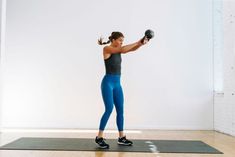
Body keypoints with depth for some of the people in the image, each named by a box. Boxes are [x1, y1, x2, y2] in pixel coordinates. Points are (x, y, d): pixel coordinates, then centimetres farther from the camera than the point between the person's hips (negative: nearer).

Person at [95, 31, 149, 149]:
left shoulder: (118, 50, 13)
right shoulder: (107, 49, -9)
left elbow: (132, 49, 2)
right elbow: (123, 49, -23)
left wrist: (141, 43, -16)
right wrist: (137, 42, -20)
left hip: (117, 83, 8)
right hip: (108, 82, -8)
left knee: (120, 110, 7)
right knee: (109, 109, -10)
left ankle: (121, 138, 16)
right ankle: (99, 137, 2)